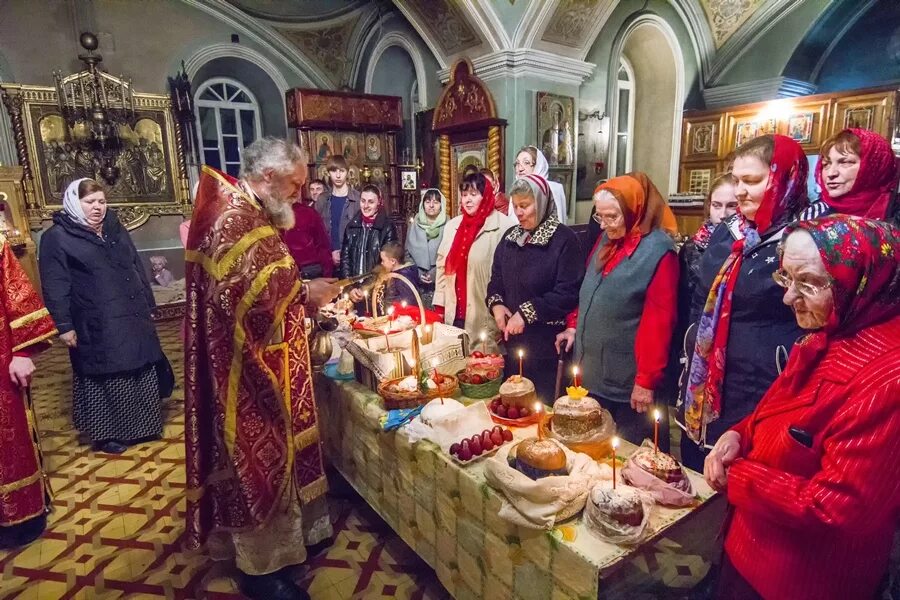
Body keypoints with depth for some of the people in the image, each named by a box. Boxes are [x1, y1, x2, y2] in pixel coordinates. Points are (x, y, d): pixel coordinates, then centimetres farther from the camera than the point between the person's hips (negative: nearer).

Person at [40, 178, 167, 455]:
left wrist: (149, 306, 15)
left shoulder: (116, 229, 13)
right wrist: (64, 325, -13)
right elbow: (54, 286, -9)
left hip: (133, 319, 6)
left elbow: (138, 269, 17)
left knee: (141, 374, 12)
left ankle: (142, 426, 27)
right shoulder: (57, 237, -5)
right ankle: (106, 433, 19)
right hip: (97, 327, -6)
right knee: (105, 380, 3)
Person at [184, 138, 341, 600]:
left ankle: (281, 539, 39)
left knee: (272, 455, 21)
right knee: (259, 460, 4)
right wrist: (304, 293, -20)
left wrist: (305, 293, 7)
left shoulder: (248, 213, 13)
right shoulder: (233, 218, -20)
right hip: (248, 371, -10)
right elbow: (241, 298, -30)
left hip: (267, 363, 11)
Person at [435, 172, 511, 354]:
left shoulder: (501, 226, -10)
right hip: (454, 312, 6)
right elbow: (442, 265, 13)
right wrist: (439, 305, 10)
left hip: (484, 313, -5)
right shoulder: (452, 225, 11)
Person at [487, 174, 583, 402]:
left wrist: (527, 313, -18)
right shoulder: (510, 237, 10)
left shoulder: (564, 239, -11)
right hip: (513, 339, 6)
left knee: (546, 405, 5)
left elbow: (568, 292, -18)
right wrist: (496, 304, -5)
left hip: (549, 343, -6)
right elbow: (496, 279, 15)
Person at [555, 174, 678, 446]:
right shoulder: (606, 240, 8)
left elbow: (659, 322, -18)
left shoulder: (658, 251, -16)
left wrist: (647, 380, -16)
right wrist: (574, 325, 9)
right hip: (592, 371, 7)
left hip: (627, 380, -7)